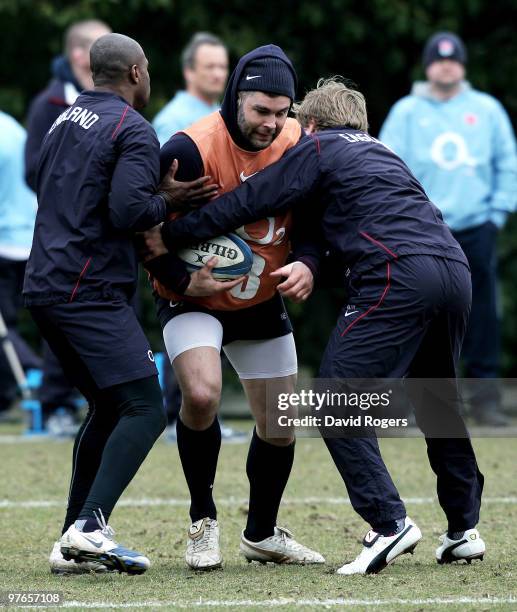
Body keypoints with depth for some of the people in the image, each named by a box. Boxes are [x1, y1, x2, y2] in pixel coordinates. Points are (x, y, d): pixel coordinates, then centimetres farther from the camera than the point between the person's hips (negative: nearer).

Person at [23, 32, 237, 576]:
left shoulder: (63, 123, 20)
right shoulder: (133, 130, -7)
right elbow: (128, 210, -21)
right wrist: (167, 200, 1)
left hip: (44, 287, 9)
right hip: (90, 293, -9)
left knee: (108, 407, 17)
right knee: (144, 409, -10)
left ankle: (73, 544, 12)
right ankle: (89, 527, -24)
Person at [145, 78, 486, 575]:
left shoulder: (318, 147, 13)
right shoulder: (382, 152, 34)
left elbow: (248, 201, 10)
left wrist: (170, 235, 15)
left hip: (398, 278, -8)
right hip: (455, 270, 8)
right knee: (436, 402, 22)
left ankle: (388, 522, -16)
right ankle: (463, 529, 25)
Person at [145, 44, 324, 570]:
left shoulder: (297, 144, -11)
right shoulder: (191, 149, -27)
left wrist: (307, 263, -23)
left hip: (261, 302, 5)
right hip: (194, 299, -5)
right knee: (201, 394, -30)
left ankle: (262, 534, 35)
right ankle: (203, 521, -7)